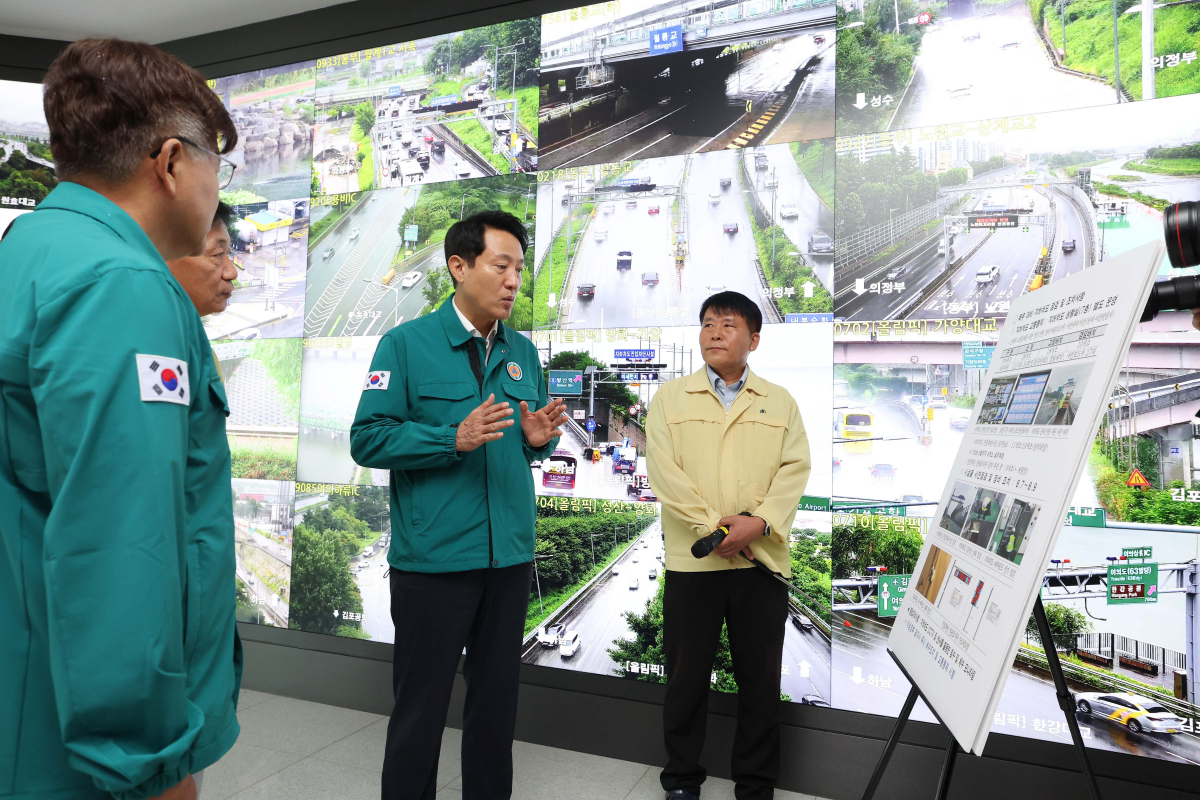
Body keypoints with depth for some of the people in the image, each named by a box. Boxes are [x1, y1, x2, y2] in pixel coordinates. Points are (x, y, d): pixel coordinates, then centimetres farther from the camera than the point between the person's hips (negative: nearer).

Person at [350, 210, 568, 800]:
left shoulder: (524, 353, 9)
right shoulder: (405, 343, -5)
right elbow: (367, 439, -11)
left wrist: (539, 439, -7)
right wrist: (455, 439, -22)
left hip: (510, 557, 5)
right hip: (433, 559, -4)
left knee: (497, 699, 17)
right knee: (420, 705, 9)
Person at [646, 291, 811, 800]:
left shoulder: (779, 401, 11)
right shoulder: (670, 397, 6)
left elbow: (795, 468, 0)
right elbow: (664, 471, -5)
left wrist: (759, 522, -15)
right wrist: (713, 525, -13)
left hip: (762, 560, 2)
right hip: (691, 560, -1)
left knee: (760, 678, 10)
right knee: (687, 676, 8)